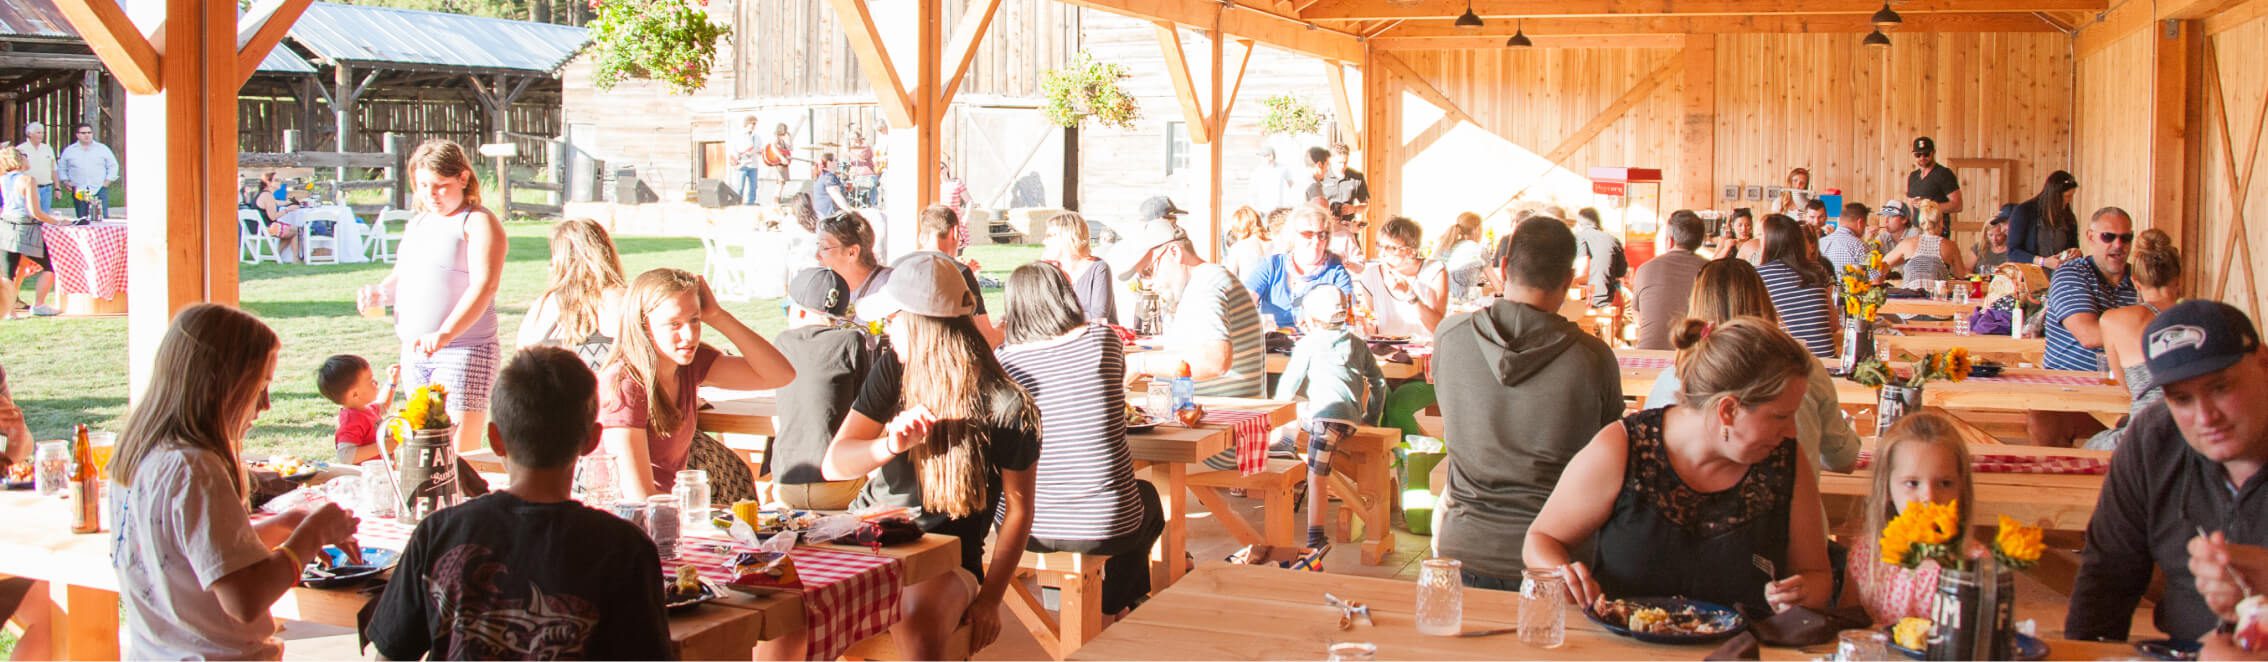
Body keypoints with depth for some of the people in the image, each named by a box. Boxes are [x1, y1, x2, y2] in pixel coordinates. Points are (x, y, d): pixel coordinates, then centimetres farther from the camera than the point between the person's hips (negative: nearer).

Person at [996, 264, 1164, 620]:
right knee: (1148, 498, 35)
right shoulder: (1104, 340, -5)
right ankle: (1112, 607, 53)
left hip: (1027, 530, 1)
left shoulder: (1006, 359, -6)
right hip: (1107, 528, -1)